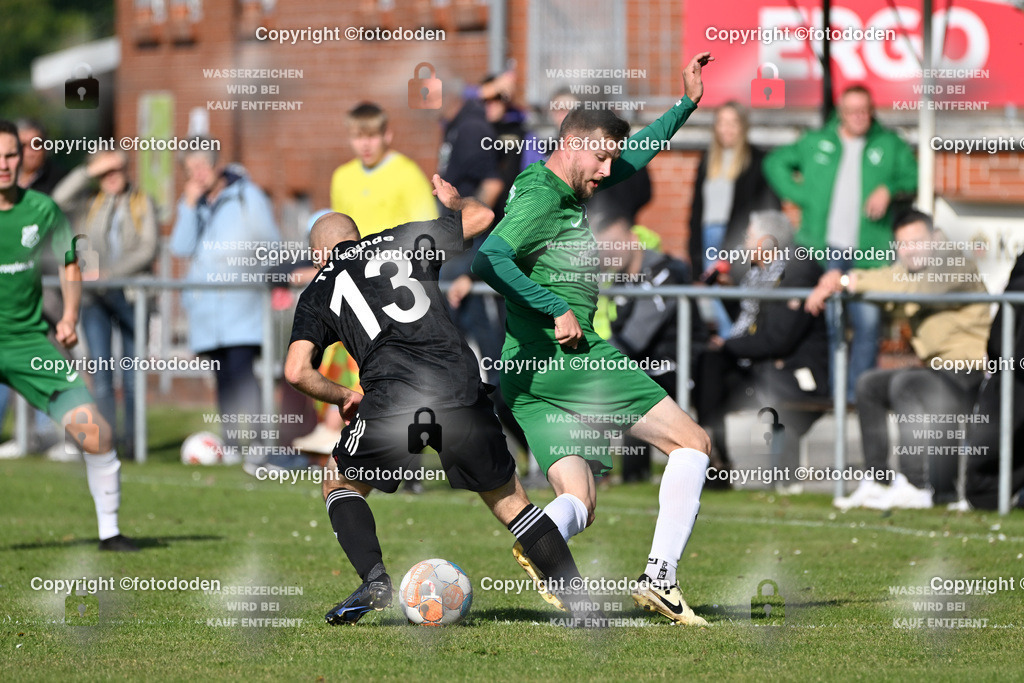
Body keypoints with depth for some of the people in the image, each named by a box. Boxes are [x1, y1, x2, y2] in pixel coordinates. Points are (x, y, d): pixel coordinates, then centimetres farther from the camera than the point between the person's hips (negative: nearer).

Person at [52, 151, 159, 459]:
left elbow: (148, 249, -3)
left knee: (132, 374, -1)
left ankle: (131, 441, 5)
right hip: (94, 296, 1)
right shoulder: (90, 204, 12)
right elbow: (60, 199, -6)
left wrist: (112, 272, -13)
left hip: (129, 293, -1)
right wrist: (90, 171, -10)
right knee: (100, 371, -4)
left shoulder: (142, 204, 7)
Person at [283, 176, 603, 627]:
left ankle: (375, 580, -1)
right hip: (461, 384, 2)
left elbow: (297, 371, 6)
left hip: (393, 399, -2)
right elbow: (481, 218, 25)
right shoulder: (401, 242, 22)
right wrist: (453, 201, 47)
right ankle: (579, 601, 11)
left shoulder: (318, 294, 20)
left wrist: (342, 396, 24)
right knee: (508, 499, 17)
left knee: (339, 486, 22)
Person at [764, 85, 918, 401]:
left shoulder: (890, 146, 11)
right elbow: (775, 163, 21)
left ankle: (857, 391, -1)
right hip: (824, 248, 0)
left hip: (869, 253, 0)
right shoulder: (816, 143, 13)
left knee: (868, 322, -8)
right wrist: (801, 196, 8)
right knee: (826, 323, -4)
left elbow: (913, 177, 8)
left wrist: (889, 190, -12)